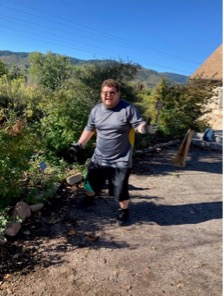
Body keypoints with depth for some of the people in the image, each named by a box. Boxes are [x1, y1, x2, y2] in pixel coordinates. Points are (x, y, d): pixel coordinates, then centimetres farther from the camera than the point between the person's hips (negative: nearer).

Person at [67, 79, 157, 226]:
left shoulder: (128, 108, -13)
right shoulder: (96, 110, 2)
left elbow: (139, 125, -15)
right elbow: (89, 130, 12)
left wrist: (145, 128, -39)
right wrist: (78, 145, 8)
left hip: (121, 161, -5)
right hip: (99, 159, 5)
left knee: (120, 190, 3)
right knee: (90, 184, 22)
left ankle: (124, 211, 34)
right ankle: (88, 200, 54)